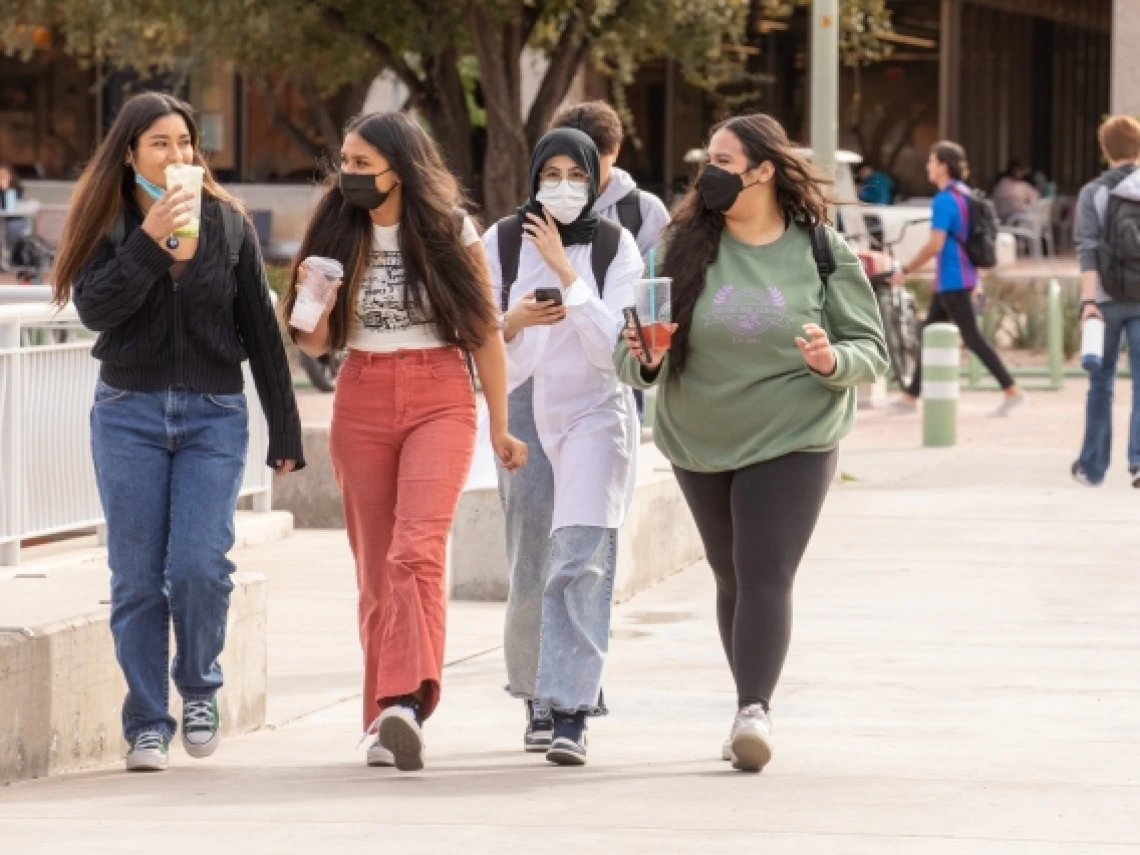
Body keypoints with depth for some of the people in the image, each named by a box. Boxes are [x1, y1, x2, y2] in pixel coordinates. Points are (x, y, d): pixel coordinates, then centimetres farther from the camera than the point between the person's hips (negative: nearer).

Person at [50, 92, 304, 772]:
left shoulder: (229, 225, 5)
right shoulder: (108, 224, 3)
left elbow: (261, 332, 6)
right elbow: (94, 307, -13)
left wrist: (285, 432, 5)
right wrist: (150, 241, -21)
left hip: (214, 414, 0)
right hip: (129, 413, 0)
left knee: (200, 568, -13)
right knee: (138, 579, 0)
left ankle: (200, 689, 13)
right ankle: (147, 725, 9)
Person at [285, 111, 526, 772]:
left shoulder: (451, 232, -1)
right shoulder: (338, 234, 6)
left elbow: (485, 331, 6)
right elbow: (316, 343, 8)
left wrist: (501, 426, 7)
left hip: (440, 400, -3)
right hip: (362, 402, 3)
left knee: (417, 551, -20)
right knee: (375, 564, 4)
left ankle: (406, 702, -32)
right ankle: (389, 718, 11)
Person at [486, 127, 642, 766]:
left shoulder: (615, 245, -1)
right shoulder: (502, 242, 3)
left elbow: (611, 344, -11)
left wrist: (564, 269, -14)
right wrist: (514, 320, -18)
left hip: (596, 410, -2)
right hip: (525, 414, 2)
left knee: (581, 557, -17)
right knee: (530, 568, 6)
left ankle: (570, 713, -22)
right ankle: (539, 696, 28)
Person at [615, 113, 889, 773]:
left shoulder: (821, 251, -5)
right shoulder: (688, 247, -2)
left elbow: (872, 348, -2)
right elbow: (634, 357, -2)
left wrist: (833, 360, -23)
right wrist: (644, 359, -25)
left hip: (794, 440, -3)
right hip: (700, 444, 3)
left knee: (766, 574, -15)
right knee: (732, 578, 12)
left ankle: (755, 711, -24)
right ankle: (753, 710, 24)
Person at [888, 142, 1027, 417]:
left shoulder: (944, 201, -18)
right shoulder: (965, 195, 11)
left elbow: (935, 245, -23)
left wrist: (905, 270, -14)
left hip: (952, 281, -10)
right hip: (962, 276, 10)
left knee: (972, 337, -6)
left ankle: (1013, 391, -5)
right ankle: (911, 396, 18)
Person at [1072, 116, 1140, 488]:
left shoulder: (1093, 193, -3)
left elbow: (1088, 249, -12)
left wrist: (1089, 299, -16)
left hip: (1106, 300, 0)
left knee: (1101, 383, 12)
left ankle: (1093, 465, 19)